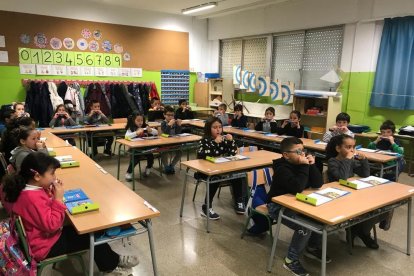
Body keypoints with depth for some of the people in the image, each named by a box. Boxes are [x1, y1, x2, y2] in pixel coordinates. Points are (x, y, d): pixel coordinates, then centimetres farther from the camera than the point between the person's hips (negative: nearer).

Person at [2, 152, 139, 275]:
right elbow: (52, 225, -31)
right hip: (45, 246, -9)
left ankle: (110, 262, 20)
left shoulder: (32, 189, -2)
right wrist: (58, 199, -28)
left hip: (47, 235, 9)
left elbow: (47, 205, 14)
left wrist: (53, 193, -5)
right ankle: (113, 263, 22)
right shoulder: (32, 197, -32)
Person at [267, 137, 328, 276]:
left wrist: (311, 165, -17)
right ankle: (291, 260, -5)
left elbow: (318, 184, -6)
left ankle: (313, 248, 19)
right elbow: (297, 188, -37)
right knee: (305, 227, -25)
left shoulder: (300, 164, 0)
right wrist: (304, 166, -31)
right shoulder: (282, 169, -23)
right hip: (278, 206, -8)